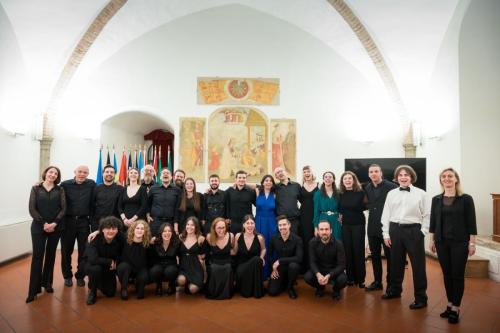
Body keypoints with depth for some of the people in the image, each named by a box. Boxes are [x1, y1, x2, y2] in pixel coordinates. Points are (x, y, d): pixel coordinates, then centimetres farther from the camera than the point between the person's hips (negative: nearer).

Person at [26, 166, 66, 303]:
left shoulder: (60, 190, 3)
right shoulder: (36, 188, 2)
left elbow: (63, 208, -2)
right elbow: (32, 209, -4)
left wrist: (54, 223, -14)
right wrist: (43, 223, -13)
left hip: (56, 226, 1)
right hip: (39, 226, -1)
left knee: (51, 255, 10)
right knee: (37, 256, -3)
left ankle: (47, 282, 25)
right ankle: (34, 289, 5)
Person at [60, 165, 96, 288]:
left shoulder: (91, 184, -3)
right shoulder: (65, 184, -3)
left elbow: (93, 203, -2)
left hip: (84, 222, 0)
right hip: (67, 221, 0)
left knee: (84, 251, 8)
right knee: (66, 250, 11)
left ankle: (80, 276, 24)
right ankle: (67, 276, 28)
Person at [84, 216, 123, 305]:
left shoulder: (120, 239, -22)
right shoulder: (95, 239, -30)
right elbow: (93, 259, -39)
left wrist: (116, 262, -21)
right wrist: (110, 262, -28)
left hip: (109, 268, 3)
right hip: (92, 265, -3)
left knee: (110, 293, 1)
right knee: (95, 269, -37)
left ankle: (100, 282, 34)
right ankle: (92, 291, -7)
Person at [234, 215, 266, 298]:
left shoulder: (259, 237, -11)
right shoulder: (238, 236, -8)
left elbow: (263, 249, 11)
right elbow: (234, 252, 7)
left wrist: (261, 258, -7)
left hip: (255, 264, 1)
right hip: (241, 264, 0)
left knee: (257, 260, -37)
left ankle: (257, 290, -19)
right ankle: (245, 289, 8)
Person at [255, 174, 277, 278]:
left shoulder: (274, 195, 4)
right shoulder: (257, 192, 1)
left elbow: (276, 209, 8)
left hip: (271, 223, 1)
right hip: (259, 222, -1)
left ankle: (271, 272, 17)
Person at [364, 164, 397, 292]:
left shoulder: (391, 187, -13)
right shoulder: (367, 188, 8)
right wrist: (369, 207, 5)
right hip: (372, 227, 6)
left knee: (390, 256, 6)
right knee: (375, 255, 14)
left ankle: (391, 283, 20)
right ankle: (377, 282, 27)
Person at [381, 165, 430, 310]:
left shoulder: (421, 193, -2)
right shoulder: (391, 194, 5)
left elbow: (427, 215, -1)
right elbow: (386, 214, 6)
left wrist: (422, 232, -8)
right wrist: (386, 233, 3)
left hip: (413, 230, -3)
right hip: (395, 229, 3)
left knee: (418, 264, 2)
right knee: (396, 262, 15)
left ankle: (420, 298, 16)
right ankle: (394, 290, 33)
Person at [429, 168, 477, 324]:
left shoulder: (466, 199, -5)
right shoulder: (436, 199, 3)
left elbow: (471, 222, -5)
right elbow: (433, 221, 7)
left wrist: (472, 243, -7)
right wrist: (432, 240, 7)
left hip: (459, 242, -3)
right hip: (442, 242, 3)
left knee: (457, 275, 3)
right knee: (447, 274, 10)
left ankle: (455, 308, 15)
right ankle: (450, 304, 24)